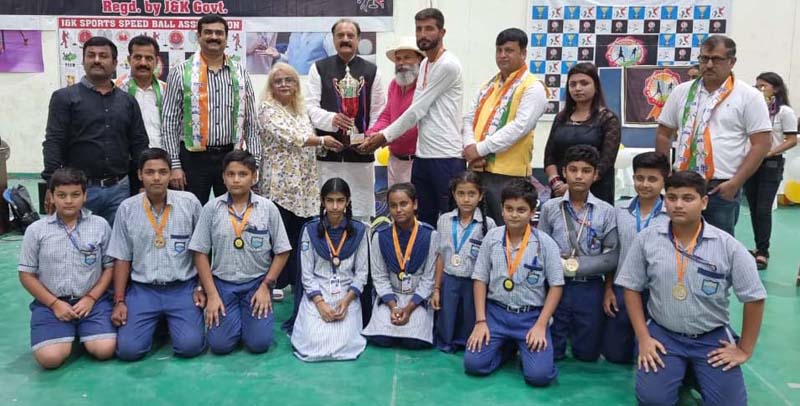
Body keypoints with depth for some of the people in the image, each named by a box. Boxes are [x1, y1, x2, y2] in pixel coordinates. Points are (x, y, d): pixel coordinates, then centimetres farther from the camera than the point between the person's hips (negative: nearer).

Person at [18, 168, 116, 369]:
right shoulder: (36, 230, 1)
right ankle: (67, 333, 13)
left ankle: (81, 330, 13)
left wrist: (90, 298, -8)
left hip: (93, 300, 0)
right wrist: (55, 303, -7)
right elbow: (26, 275, 4)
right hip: (51, 302, 0)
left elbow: (110, 267, 5)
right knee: (50, 358, -21)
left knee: (104, 350, -20)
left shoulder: (100, 225, 1)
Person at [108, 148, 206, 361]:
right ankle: (157, 322, 17)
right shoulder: (127, 208, 0)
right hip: (142, 289, 1)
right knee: (128, 349, -15)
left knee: (190, 346, -18)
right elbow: (122, 258, 5)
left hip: (182, 288, -1)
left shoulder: (189, 202, -3)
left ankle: (170, 321, 16)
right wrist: (119, 301, 1)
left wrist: (202, 288, 1)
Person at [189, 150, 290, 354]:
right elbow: (200, 253, -1)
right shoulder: (212, 208, -4)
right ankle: (233, 317, 20)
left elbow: (282, 252, 0)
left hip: (257, 283, 0)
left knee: (259, 343, -11)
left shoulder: (268, 208, -5)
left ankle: (258, 311, 19)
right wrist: (211, 294, -7)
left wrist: (266, 287, -7)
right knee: (219, 345, -11)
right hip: (223, 283, 1)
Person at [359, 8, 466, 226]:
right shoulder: (424, 64, 15)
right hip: (422, 155, 8)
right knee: (423, 220, 14)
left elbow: (418, 109, -13)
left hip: (447, 157, -8)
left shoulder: (448, 65, -13)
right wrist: (383, 134, 3)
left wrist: (384, 136, -6)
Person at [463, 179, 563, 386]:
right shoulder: (492, 237, -1)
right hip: (496, 312, 2)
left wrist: (540, 325, -11)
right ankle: (505, 347, 17)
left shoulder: (545, 243, -7)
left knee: (539, 374, -19)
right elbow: (480, 279, 2)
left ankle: (523, 349, 15)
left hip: (531, 316, -1)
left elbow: (556, 286, -3)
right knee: (473, 364, -14)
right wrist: (480, 321, -5)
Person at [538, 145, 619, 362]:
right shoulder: (550, 208, -3)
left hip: (590, 288, 0)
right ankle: (562, 332, 41)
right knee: (551, 352, 10)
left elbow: (613, 257, -6)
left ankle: (576, 332, 42)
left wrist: (579, 265, -16)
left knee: (587, 353, 12)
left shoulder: (606, 212, -4)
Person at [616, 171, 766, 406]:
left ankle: (696, 374, 19)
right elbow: (632, 289, 0)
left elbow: (754, 298, -2)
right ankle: (680, 372, 16)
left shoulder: (728, 245, -9)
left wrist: (744, 349, 0)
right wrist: (643, 338, -6)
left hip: (713, 337, 0)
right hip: (662, 333, 0)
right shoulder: (647, 239, -7)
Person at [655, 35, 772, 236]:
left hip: (722, 187, -3)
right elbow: (663, 134, 12)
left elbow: (761, 144, -4)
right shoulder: (682, 91, 8)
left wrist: (735, 183, -11)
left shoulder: (749, 96, -2)